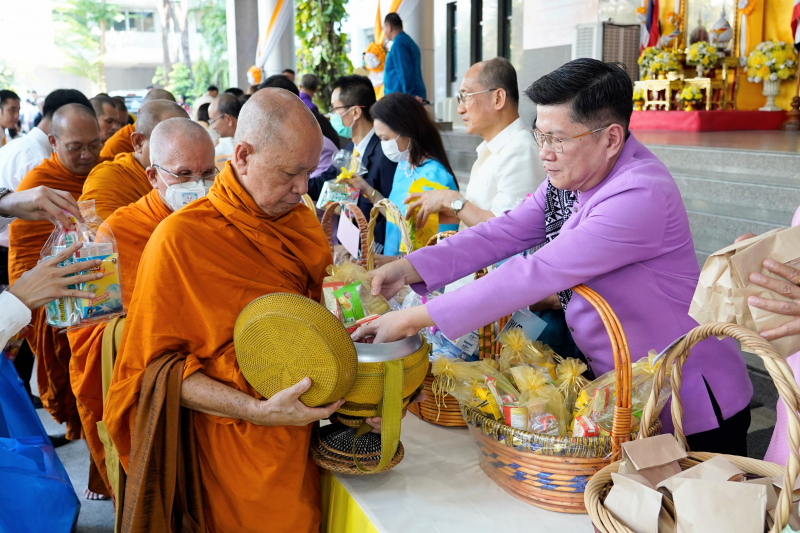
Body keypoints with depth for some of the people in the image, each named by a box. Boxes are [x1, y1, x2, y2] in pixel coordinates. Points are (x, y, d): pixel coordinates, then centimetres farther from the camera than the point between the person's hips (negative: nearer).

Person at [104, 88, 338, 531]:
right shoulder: (180, 238, -16)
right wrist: (257, 410, -24)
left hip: (311, 433, 6)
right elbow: (156, 366, -15)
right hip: (243, 451, -5)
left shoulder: (303, 220, 4)